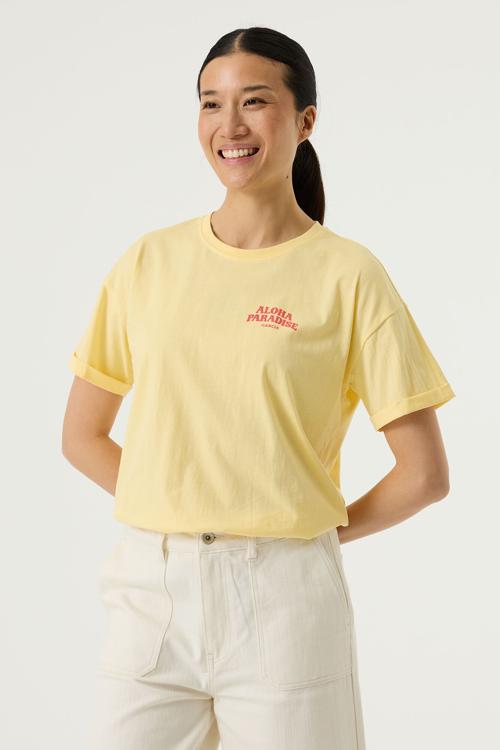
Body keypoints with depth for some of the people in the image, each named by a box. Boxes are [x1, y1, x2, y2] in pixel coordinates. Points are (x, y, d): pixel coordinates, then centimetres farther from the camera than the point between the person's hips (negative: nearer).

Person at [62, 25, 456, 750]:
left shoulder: (349, 275, -4)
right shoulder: (149, 262, 5)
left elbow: (425, 474, -3)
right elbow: (81, 435, 12)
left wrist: (313, 528, 3)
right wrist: (179, 516, 3)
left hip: (283, 594, -2)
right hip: (151, 589, 3)